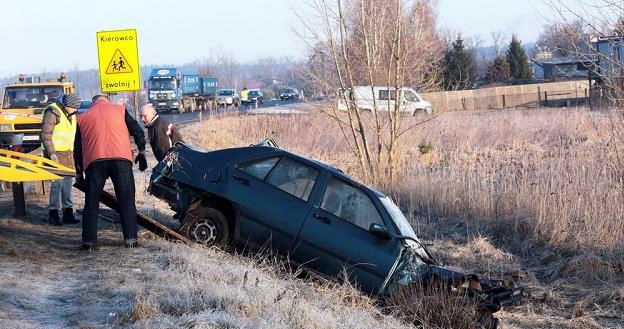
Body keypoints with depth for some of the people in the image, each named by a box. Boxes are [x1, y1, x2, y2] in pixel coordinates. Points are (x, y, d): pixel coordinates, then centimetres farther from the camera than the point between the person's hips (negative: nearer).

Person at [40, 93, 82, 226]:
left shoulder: (72, 114, 12)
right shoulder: (53, 112, -14)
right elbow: (45, 135, -17)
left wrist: (72, 152, 17)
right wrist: (51, 153, -20)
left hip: (68, 152, 8)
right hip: (55, 152, -8)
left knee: (68, 181, 8)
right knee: (57, 181, -12)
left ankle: (68, 213, 14)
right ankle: (53, 213, -5)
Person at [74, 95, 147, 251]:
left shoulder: (83, 118, 21)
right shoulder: (119, 109, 18)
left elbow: (77, 149, 19)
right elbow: (137, 131, 10)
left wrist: (79, 173, 23)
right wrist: (141, 153, 19)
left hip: (94, 161, 1)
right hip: (121, 158, -1)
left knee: (91, 203, 9)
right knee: (126, 200, 7)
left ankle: (89, 242, 7)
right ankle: (130, 239, 5)